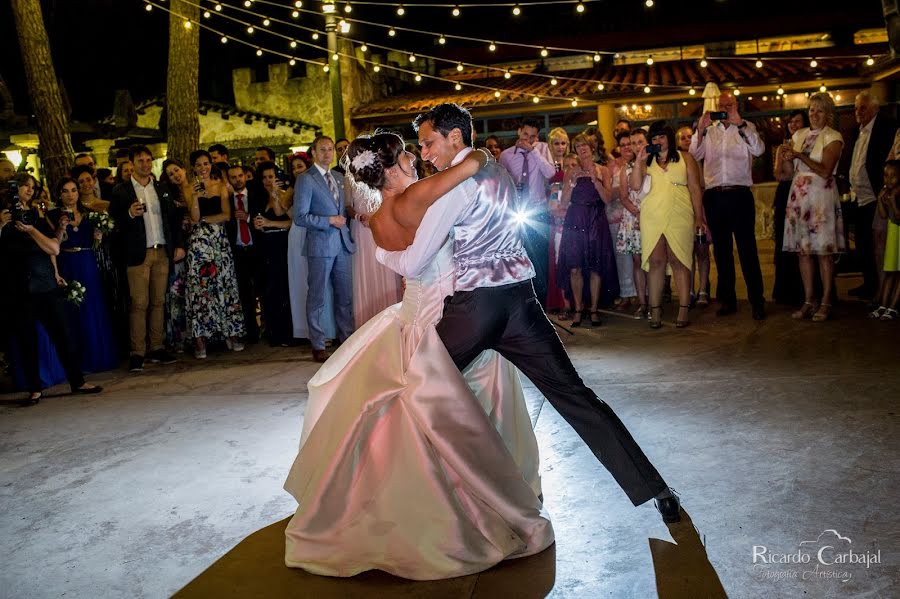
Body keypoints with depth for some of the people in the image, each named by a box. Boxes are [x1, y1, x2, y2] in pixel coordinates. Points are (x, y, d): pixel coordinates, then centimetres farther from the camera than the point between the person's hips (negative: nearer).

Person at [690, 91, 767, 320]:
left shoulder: (746, 128, 9)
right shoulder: (709, 130, 14)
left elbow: (759, 150, -8)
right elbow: (694, 155, 3)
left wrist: (739, 123, -12)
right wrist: (701, 129, -7)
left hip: (739, 194, -3)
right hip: (714, 196, 3)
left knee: (747, 248, -4)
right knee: (721, 249, 9)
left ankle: (757, 300, 2)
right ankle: (727, 299, 17)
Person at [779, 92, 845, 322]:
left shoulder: (833, 137, -1)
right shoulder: (799, 135, 14)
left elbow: (826, 171, -13)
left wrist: (800, 156, -18)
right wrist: (787, 158, -7)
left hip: (821, 198, -5)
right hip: (798, 197, 5)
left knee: (823, 251, -3)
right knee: (803, 250, 5)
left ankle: (825, 302, 3)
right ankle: (809, 301, 12)